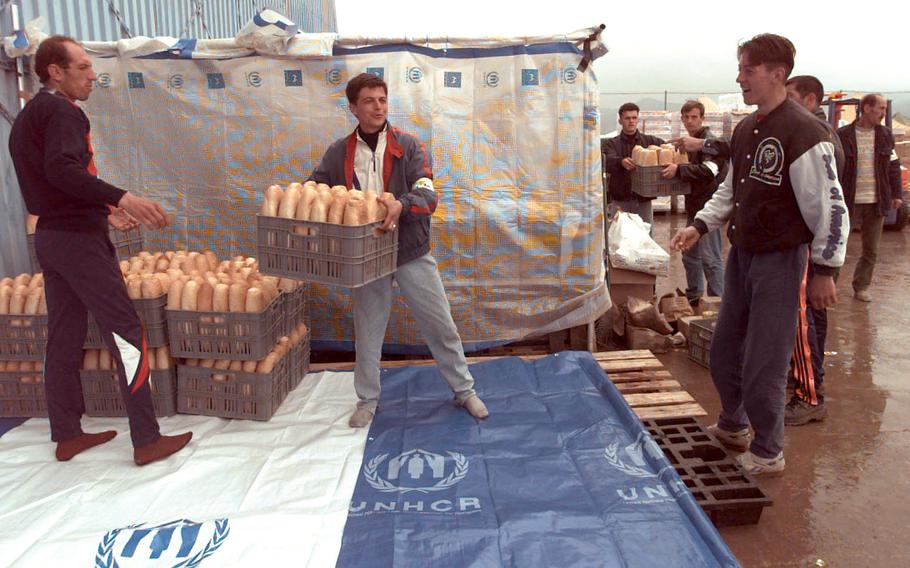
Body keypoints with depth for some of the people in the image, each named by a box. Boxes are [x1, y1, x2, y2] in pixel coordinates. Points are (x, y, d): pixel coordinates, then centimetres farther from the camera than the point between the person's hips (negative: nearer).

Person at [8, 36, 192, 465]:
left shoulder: (27, 117, 19)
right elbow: (62, 169, -27)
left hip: (50, 234, 10)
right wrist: (121, 198, -33)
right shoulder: (62, 111, -11)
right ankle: (146, 440, -6)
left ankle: (66, 435, 22)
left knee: (65, 337, 13)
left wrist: (104, 211, 21)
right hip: (78, 238, -10)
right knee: (126, 333, -8)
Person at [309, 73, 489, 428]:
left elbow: (428, 195, -14)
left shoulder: (408, 146, -3)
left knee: (440, 325, 7)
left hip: (411, 252, -1)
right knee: (367, 331, 13)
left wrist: (401, 205, -35)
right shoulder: (339, 153, 2)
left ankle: (464, 390, 26)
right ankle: (367, 400, 31)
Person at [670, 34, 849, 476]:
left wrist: (824, 270, -14)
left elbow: (830, 207, -16)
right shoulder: (744, 131, 8)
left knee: (763, 363, -1)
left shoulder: (803, 133, -17)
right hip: (741, 255, 8)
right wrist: (699, 226, 9)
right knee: (724, 351, 17)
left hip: (779, 261, -8)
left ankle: (767, 453, 20)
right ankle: (732, 426, 40)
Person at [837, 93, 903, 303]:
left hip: (876, 202, 4)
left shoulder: (885, 135, 8)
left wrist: (896, 194, 8)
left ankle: (861, 286, 22)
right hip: (849, 201, -4)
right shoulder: (843, 135, -6)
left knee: (871, 250, 9)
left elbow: (894, 166, 13)